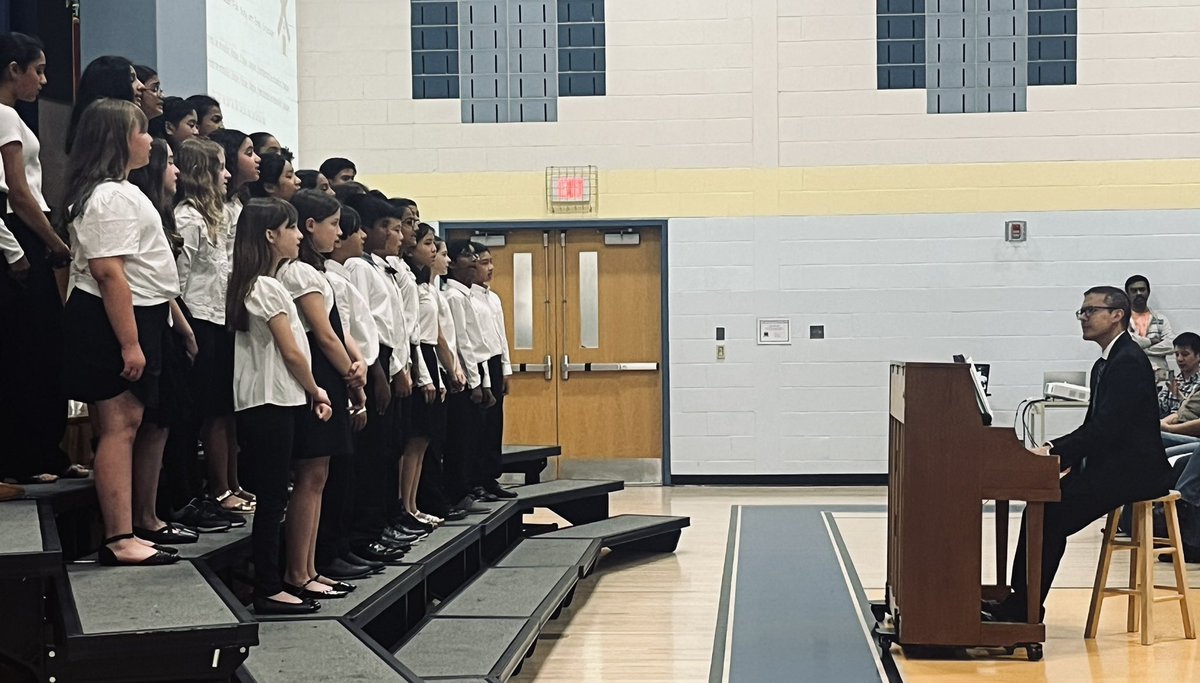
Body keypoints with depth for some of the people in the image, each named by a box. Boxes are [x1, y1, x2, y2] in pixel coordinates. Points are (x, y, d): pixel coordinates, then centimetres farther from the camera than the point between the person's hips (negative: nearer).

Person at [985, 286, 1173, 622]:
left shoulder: (1129, 361, -15)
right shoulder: (1106, 364, 17)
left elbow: (1107, 428, -24)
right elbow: (1093, 427, 17)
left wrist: (1055, 451, -23)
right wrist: (1065, 458, 2)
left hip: (1132, 471, -10)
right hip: (1109, 467, 10)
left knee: (1050, 515, -19)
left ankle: (1024, 608, -12)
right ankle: (1021, 603, -2)